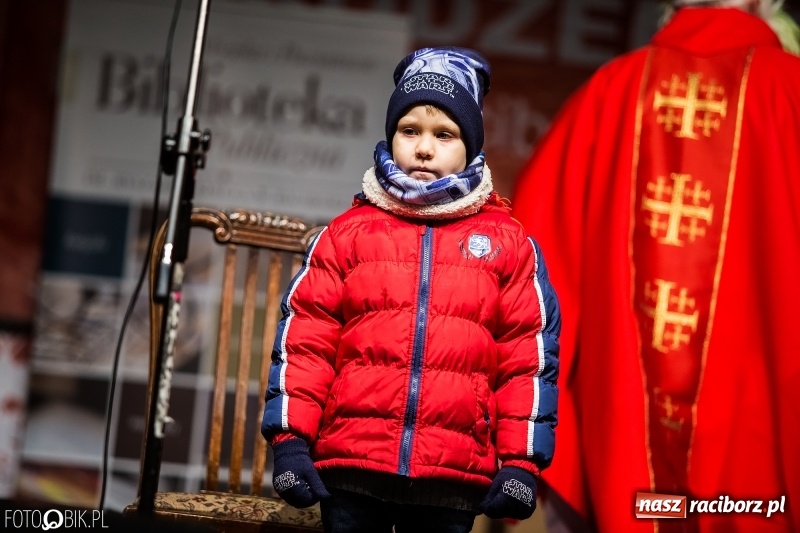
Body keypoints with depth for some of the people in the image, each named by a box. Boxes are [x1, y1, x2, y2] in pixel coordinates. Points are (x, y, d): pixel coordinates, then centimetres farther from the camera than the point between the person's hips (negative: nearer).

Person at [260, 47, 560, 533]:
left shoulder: (508, 243, 9)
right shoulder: (348, 233, 9)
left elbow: (530, 355, 6)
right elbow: (304, 339, 6)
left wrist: (521, 461, -1)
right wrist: (290, 440, -2)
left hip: (454, 478, 0)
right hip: (350, 468, 0)